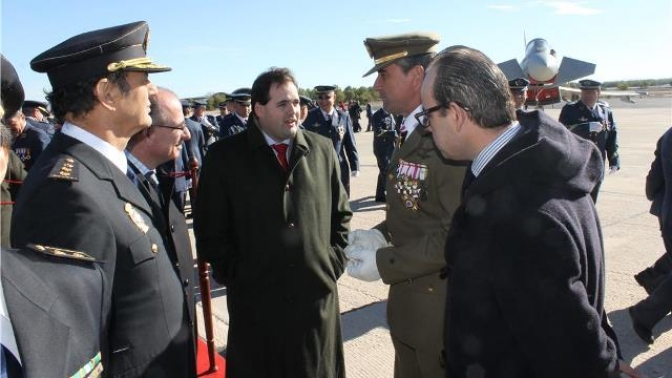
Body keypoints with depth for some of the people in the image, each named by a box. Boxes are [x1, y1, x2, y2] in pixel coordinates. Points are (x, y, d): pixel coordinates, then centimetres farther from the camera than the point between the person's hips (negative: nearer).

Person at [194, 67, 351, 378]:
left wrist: (334, 260, 2)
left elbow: (341, 213, 10)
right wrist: (234, 274, -6)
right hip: (255, 300, -2)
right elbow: (210, 230, -2)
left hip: (317, 294, 3)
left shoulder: (322, 150, 3)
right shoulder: (225, 156, -5)